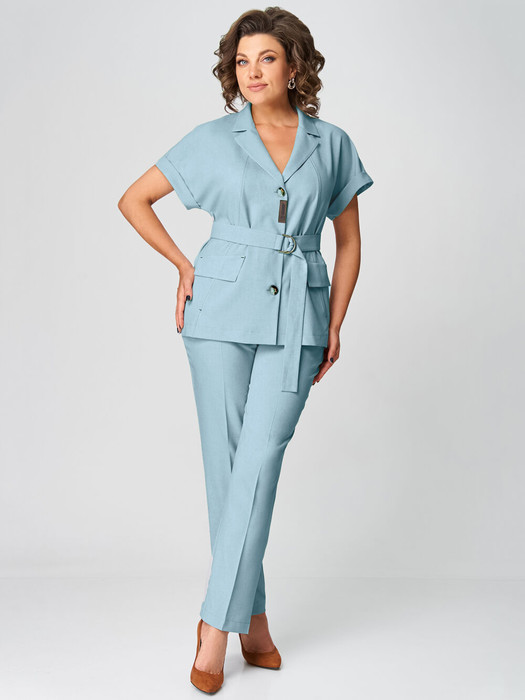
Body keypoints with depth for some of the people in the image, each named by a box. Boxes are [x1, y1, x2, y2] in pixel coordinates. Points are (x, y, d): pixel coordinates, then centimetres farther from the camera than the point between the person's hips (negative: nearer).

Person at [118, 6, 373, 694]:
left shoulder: (332, 143, 7)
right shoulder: (214, 139, 4)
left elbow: (349, 242, 13)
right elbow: (134, 200, 12)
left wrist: (334, 327, 5)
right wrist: (184, 265, 7)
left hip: (297, 321, 0)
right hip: (222, 311, 0)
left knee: (258, 462, -10)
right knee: (226, 463, 1)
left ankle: (217, 623, 0)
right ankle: (253, 617, 15)